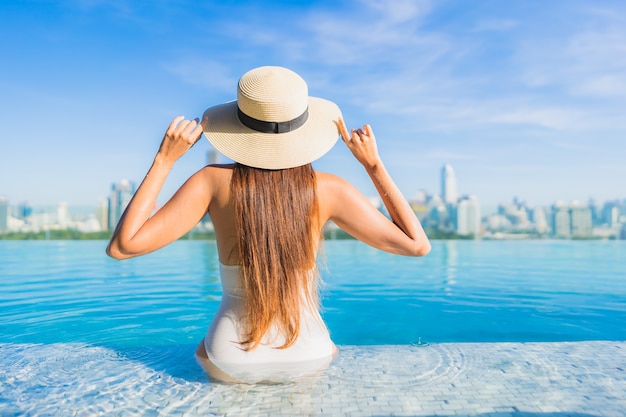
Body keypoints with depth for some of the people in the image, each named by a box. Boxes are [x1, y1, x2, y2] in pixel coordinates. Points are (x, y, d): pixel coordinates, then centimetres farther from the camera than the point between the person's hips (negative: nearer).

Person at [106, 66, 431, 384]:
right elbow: (417, 244, -9)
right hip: (307, 357, 1)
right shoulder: (326, 189, -17)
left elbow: (121, 246, -18)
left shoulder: (214, 181, -18)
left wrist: (164, 159, -15)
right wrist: (373, 164, -7)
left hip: (232, 362, 0)